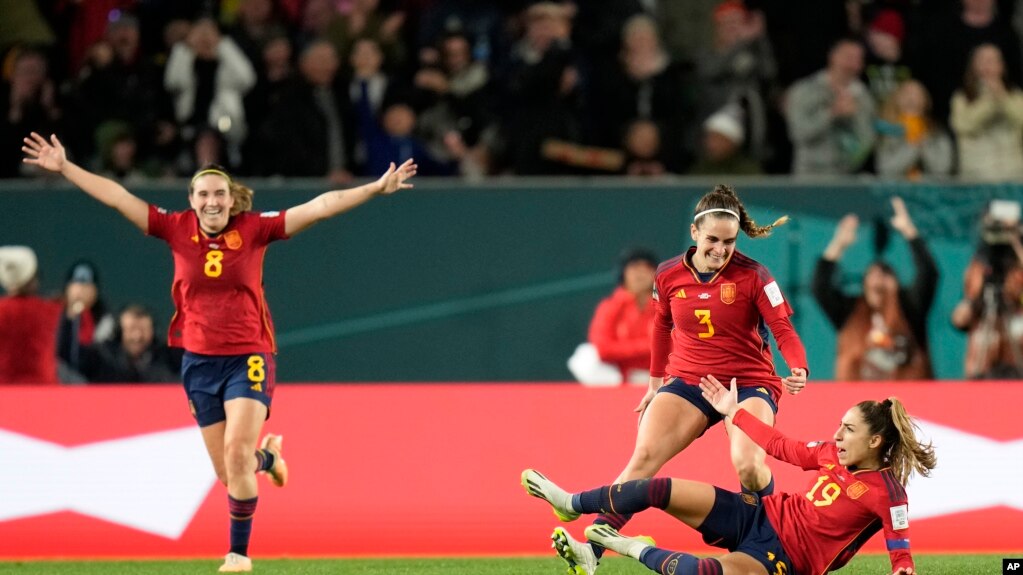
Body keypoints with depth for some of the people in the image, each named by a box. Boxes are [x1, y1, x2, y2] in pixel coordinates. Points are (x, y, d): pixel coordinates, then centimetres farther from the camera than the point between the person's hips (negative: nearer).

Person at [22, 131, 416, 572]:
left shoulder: (253, 230, -6)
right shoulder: (177, 230, -1)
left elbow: (321, 206, -9)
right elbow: (117, 197, 1)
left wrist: (375, 189, -15)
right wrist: (64, 168, 1)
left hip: (248, 357, -3)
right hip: (199, 361, 3)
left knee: (236, 450, -18)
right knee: (227, 471, 8)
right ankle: (266, 456, 46)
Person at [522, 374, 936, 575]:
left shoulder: (886, 492, -16)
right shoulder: (833, 454, 4)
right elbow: (783, 448, 16)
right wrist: (733, 413, 19)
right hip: (760, 517, 7)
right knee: (659, 489, -3)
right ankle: (571, 504, 17)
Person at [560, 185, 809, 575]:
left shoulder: (753, 277, -11)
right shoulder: (669, 276, -1)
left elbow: (783, 330, -15)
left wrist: (798, 370, -34)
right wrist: (655, 384, 24)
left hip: (749, 383, -3)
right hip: (687, 381, 3)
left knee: (748, 465, -28)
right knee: (643, 458, -16)